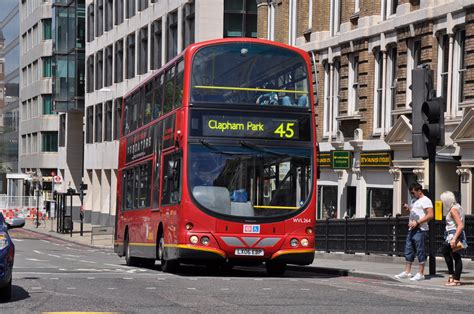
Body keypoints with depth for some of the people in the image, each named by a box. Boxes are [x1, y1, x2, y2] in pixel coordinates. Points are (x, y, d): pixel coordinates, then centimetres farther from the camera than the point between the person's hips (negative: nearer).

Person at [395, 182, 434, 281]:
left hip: (420, 230, -9)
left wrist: (417, 222, -21)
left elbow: (430, 215, -18)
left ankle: (420, 273, -1)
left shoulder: (425, 201, -9)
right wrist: (408, 208, 10)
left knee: (420, 251, -5)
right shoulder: (414, 200, 20)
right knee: (408, 251, 9)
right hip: (411, 229, 9)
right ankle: (407, 272, 14)